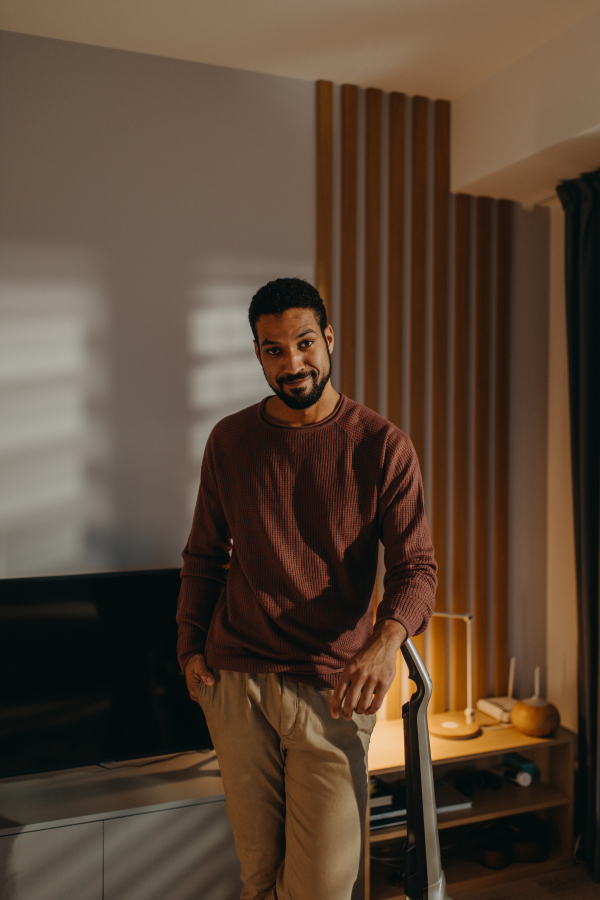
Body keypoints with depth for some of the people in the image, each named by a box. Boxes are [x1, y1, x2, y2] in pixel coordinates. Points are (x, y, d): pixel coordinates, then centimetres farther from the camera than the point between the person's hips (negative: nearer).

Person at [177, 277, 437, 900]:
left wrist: (385, 640, -26)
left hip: (333, 686, -2)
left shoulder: (382, 446, -5)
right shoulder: (229, 440, 4)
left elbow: (416, 567, -7)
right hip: (233, 679, 2)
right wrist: (191, 647, 6)